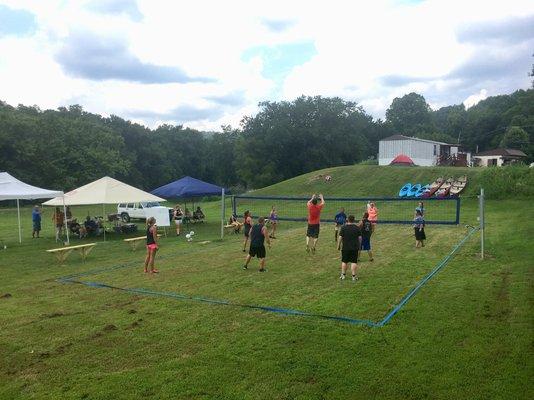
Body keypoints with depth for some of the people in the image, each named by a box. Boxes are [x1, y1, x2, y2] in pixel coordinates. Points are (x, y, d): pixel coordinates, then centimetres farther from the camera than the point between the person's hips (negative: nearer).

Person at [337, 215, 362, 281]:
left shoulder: (343, 227, -5)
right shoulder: (357, 228, 0)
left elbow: (340, 238, -6)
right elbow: (360, 238, 3)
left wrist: (338, 246, 4)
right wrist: (359, 246, 14)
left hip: (345, 248, -1)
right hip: (355, 248, 1)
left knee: (344, 261, 11)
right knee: (354, 262, 3)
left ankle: (343, 275, 17)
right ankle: (354, 276, 3)